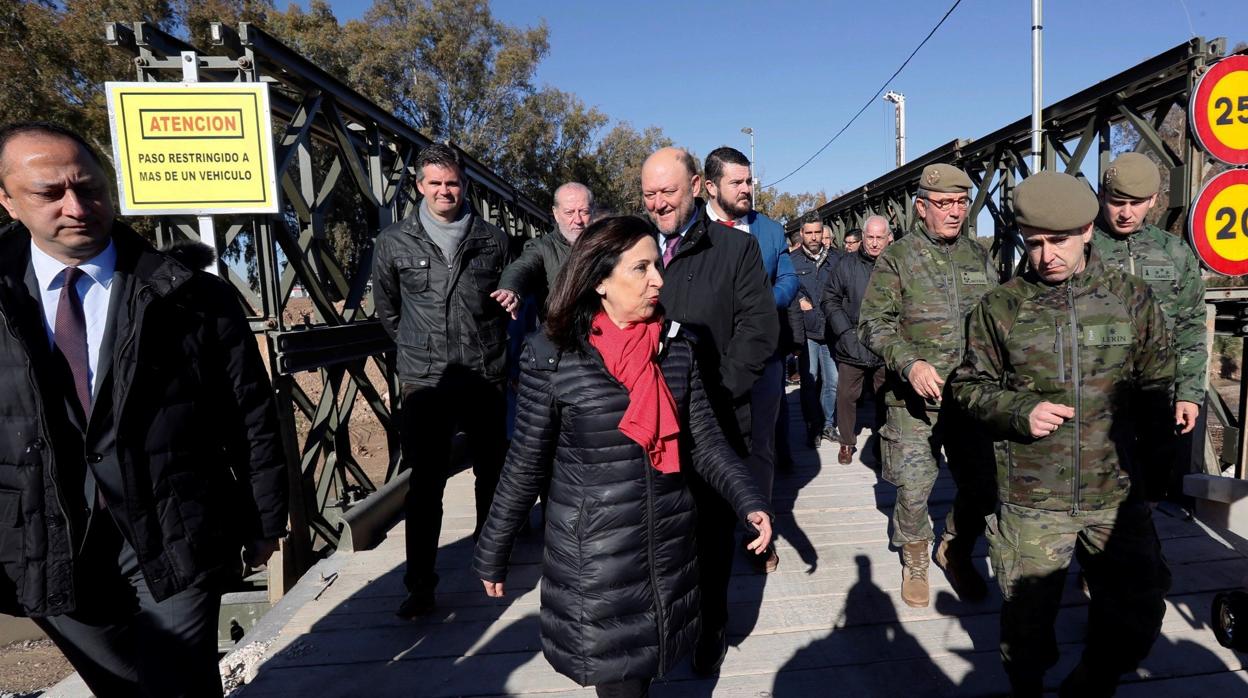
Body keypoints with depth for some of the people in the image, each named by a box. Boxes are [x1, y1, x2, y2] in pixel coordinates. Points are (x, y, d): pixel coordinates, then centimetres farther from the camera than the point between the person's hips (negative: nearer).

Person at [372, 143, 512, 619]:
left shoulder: (492, 240, 2)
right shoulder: (395, 242, 0)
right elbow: (386, 308, 13)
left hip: (486, 378, 2)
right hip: (424, 382, -1)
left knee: (492, 473, 15)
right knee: (424, 486, 3)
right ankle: (420, 585, 15)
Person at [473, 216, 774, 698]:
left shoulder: (676, 345, -2)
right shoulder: (552, 355, -13)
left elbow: (703, 441, 3)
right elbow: (527, 462, -5)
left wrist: (749, 501, -9)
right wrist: (492, 553, 0)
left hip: (668, 543, 3)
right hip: (593, 551, -3)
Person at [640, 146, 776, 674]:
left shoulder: (736, 247, 2)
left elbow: (759, 328, -4)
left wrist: (716, 393, -12)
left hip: (714, 421, -2)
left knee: (712, 528, 10)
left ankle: (711, 626, 31)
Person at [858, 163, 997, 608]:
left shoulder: (980, 257, 11)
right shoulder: (897, 258, -3)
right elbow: (873, 323, -8)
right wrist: (910, 364, -22)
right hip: (914, 399, -4)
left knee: (982, 486, 9)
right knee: (913, 490, 1)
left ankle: (955, 552, 36)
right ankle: (914, 562, 27)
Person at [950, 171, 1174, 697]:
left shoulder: (1132, 298, 1)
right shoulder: (1000, 308, -3)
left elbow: (1156, 389, 8)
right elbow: (970, 385, 3)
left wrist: (1154, 472, 7)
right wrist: (1020, 412, -15)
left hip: (1119, 496, 2)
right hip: (1031, 499, -1)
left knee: (1135, 616, 11)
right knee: (1026, 619, 10)